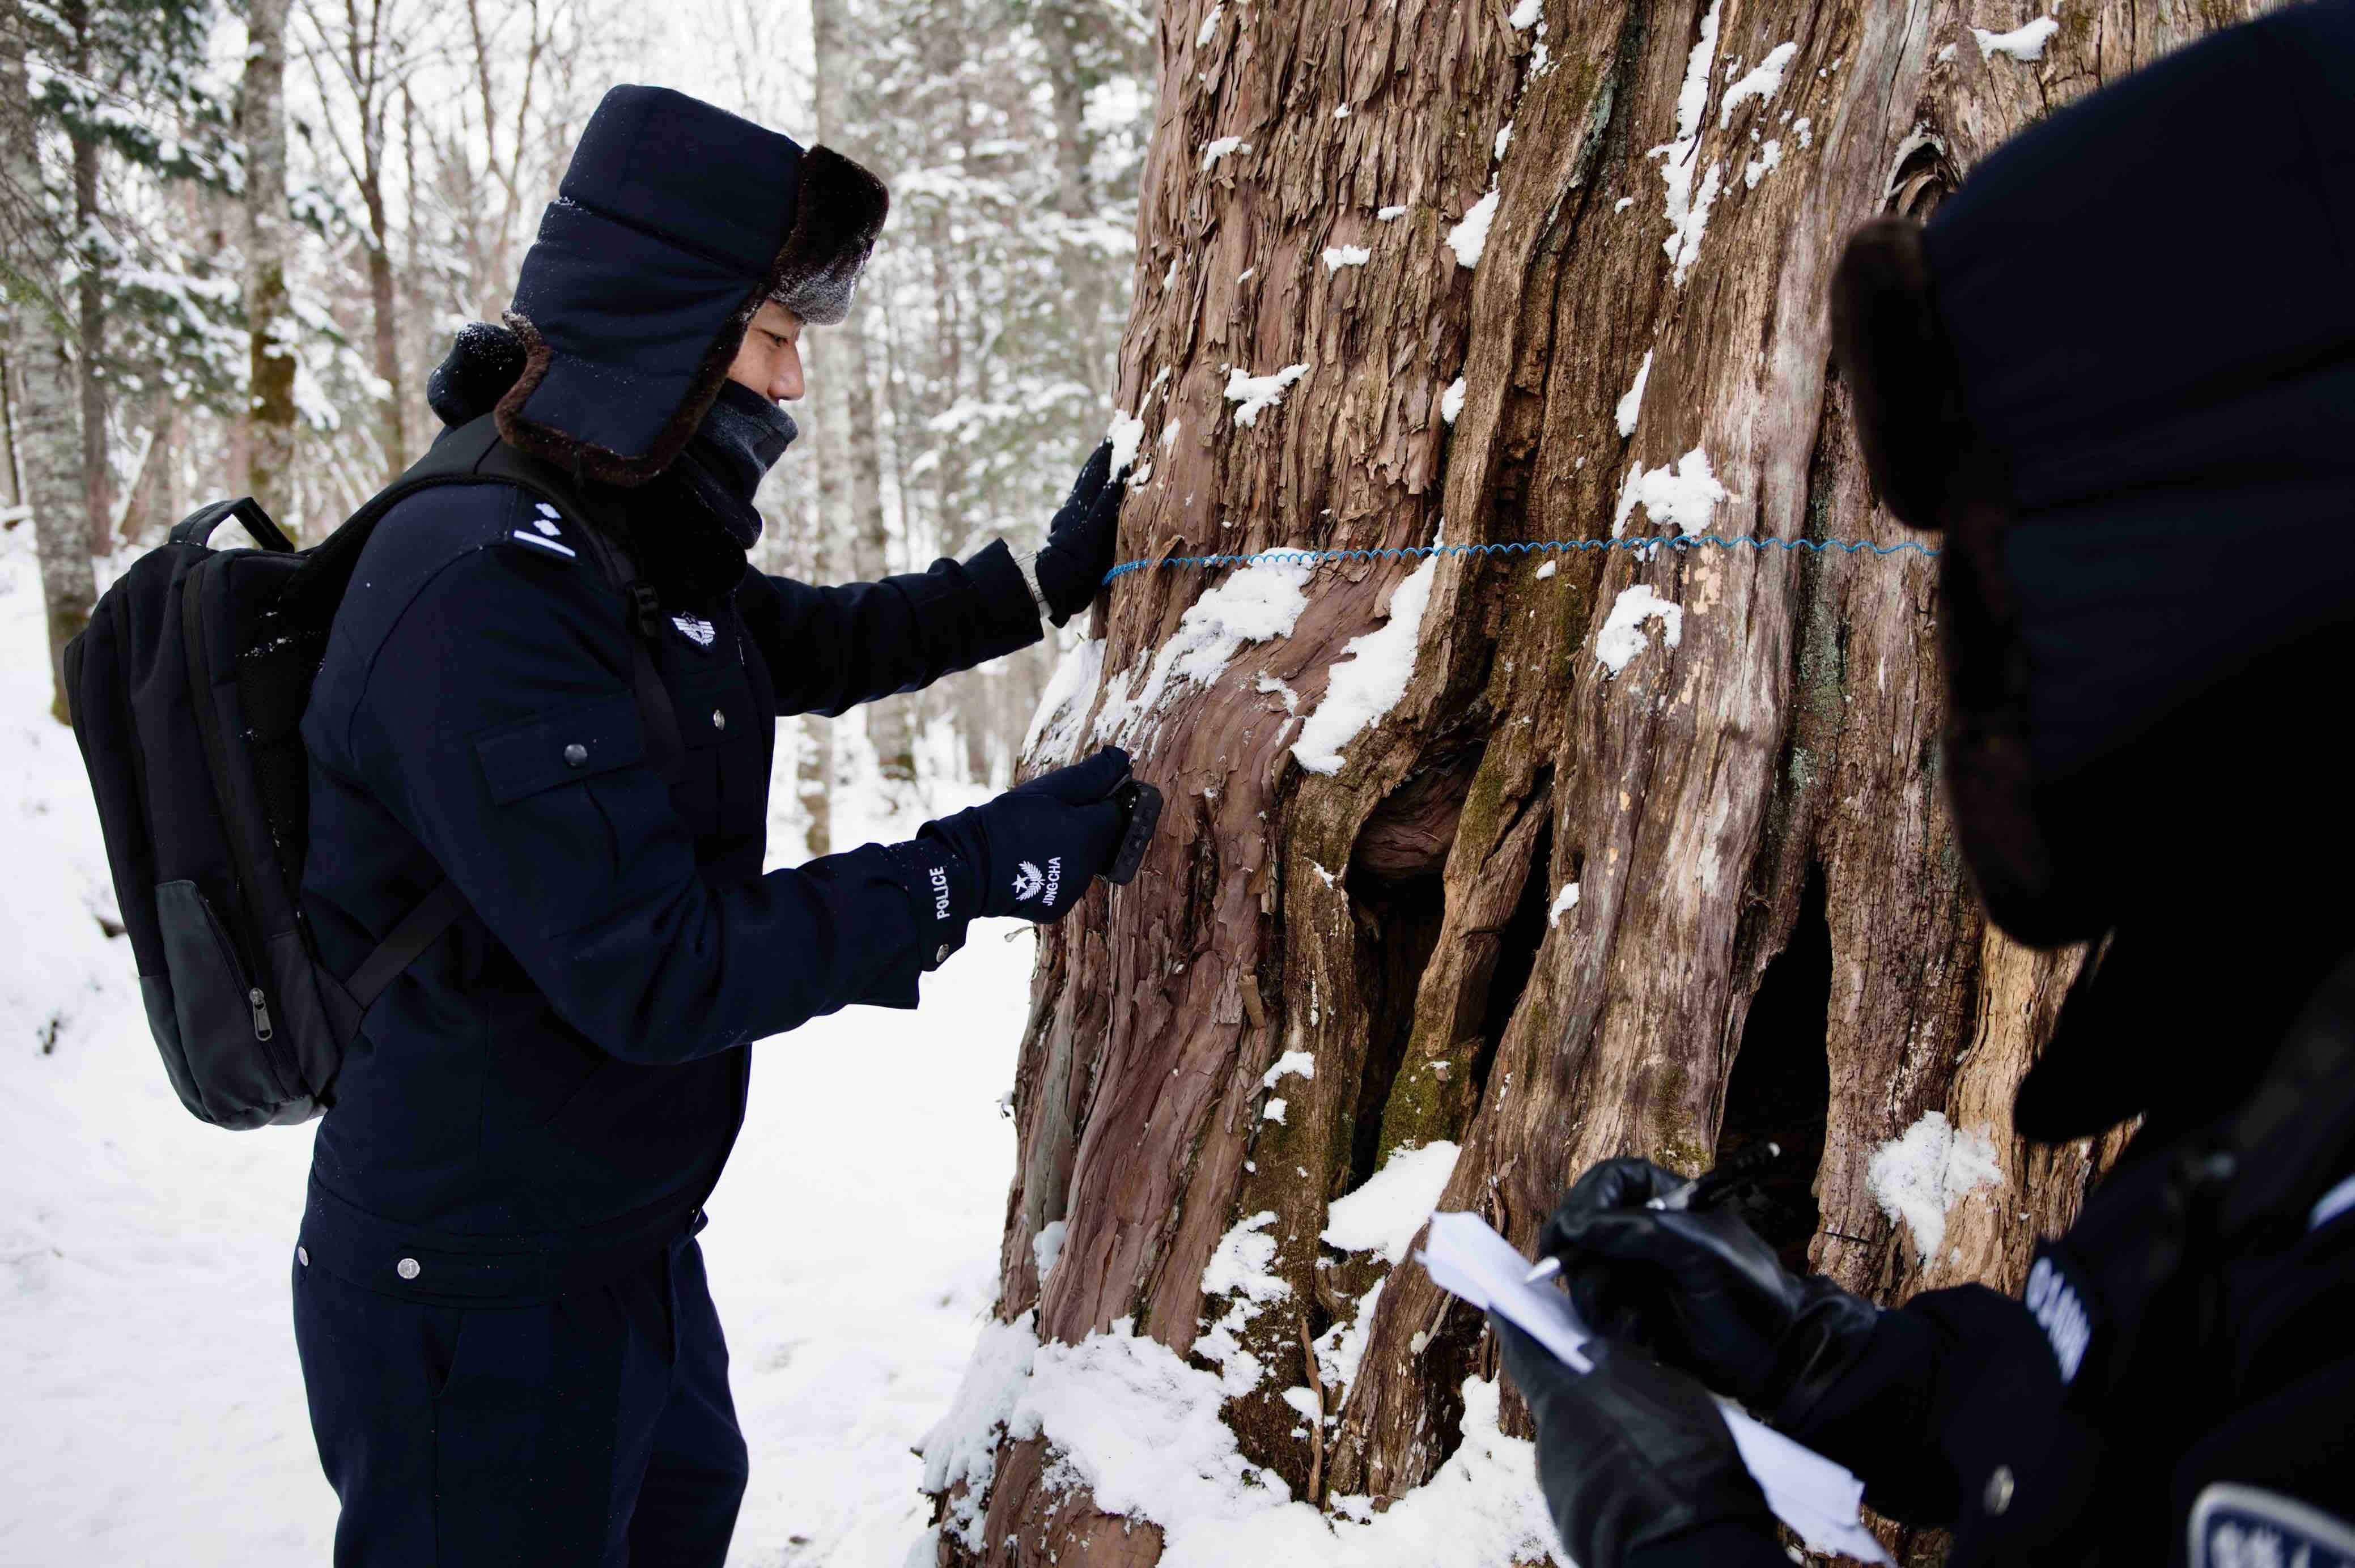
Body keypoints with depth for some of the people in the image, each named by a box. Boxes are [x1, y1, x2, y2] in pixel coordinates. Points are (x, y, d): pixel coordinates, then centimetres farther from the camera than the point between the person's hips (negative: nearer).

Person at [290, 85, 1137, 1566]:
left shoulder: (627, 543, 3)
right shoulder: (483, 591, -27)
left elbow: (814, 644, 20)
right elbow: (652, 970, -30)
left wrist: (1048, 577, 11)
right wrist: (977, 869, -25)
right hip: (481, 1300, -9)